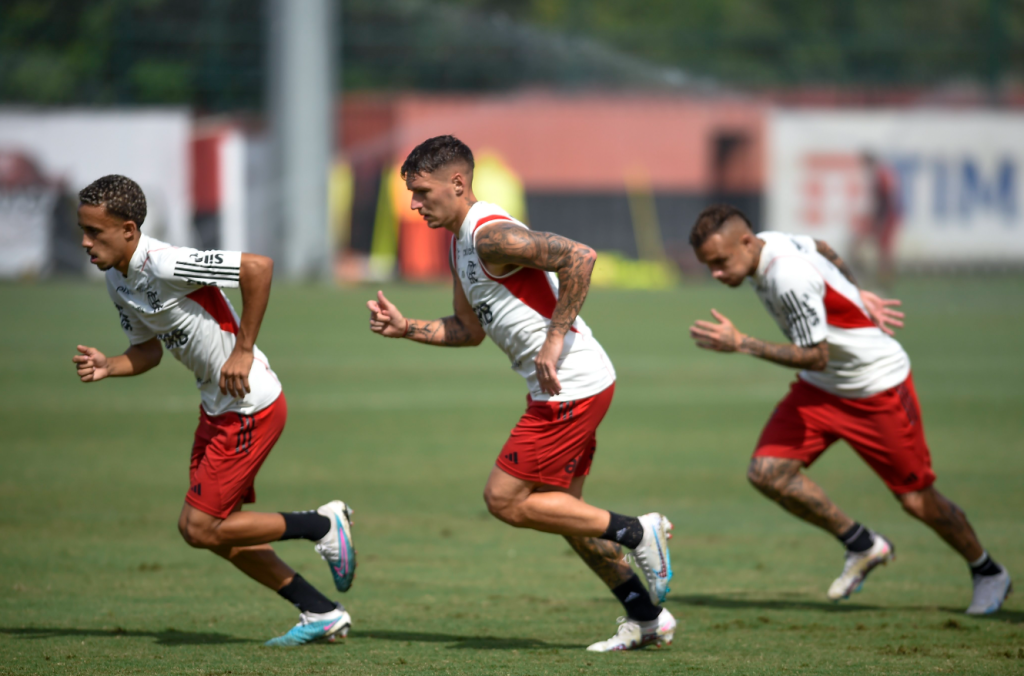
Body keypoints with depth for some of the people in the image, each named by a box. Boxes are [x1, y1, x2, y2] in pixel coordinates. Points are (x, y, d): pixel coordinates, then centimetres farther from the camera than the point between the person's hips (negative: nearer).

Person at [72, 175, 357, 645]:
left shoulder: (165, 265, -25)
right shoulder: (117, 281, 4)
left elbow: (258, 268, -29)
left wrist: (243, 351, -24)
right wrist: (108, 367, -5)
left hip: (251, 406, -10)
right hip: (217, 407, 10)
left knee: (200, 528, -7)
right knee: (210, 529, 12)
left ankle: (323, 525, 9)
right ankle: (322, 614, 20)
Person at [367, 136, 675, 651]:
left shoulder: (492, 236, -18)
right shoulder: (460, 245, 15)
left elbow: (579, 257, -29)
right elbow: (470, 330, 24)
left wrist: (555, 338, -26)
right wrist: (405, 329, 11)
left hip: (573, 386, -11)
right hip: (560, 389, 11)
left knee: (504, 499, -7)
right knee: (559, 508, 17)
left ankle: (635, 533, -1)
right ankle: (647, 617, 22)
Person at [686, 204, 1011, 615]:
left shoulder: (790, 278, -33)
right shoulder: (765, 245, -6)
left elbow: (816, 357, -29)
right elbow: (822, 250, 15)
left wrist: (740, 345, -31)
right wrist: (856, 293, 26)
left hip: (878, 385, -8)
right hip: (821, 389, 8)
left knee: (916, 499, 2)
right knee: (766, 471, -9)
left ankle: (987, 572, 28)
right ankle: (863, 546, 8)